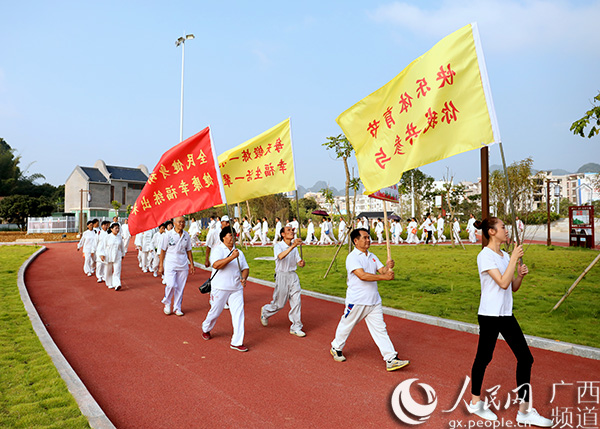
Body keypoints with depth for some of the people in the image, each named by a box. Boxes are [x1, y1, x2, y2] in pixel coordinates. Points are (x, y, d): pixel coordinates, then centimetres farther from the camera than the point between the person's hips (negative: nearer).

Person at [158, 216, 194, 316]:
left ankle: (177, 308, 19)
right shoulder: (168, 234, -3)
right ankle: (167, 303, 13)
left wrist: (192, 264, 11)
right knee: (171, 285, -14)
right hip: (170, 264, -3)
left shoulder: (186, 235, 7)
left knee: (180, 287, 5)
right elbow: (163, 251, 1)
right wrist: (161, 265, -1)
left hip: (183, 264, 3)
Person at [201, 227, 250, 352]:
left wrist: (243, 278, -7)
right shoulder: (218, 250, -5)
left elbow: (245, 268, 14)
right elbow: (216, 265, -22)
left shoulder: (239, 252, 12)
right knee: (215, 311, 9)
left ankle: (237, 342, 1)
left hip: (236, 288, 4)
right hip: (220, 288, -4)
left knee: (239, 313, -4)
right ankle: (206, 329, 40)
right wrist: (232, 257, -29)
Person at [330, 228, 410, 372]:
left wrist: (388, 267, -19)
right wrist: (384, 277, -27)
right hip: (356, 301, -6)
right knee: (346, 326, 11)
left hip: (374, 301, 6)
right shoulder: (352, 257, -12)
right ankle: (336, 348, 34)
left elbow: (382, 270, 4)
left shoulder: (372, 256, 12)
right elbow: (362, 275, -24)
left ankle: (391, 360, 2)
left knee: (380, 329, 3)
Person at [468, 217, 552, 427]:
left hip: (506, 315, 8)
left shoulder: (505, 255, 11)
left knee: (525, 358, 5)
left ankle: (524, 410, 14)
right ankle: (475, 403, 25)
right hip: (489, 315, -8)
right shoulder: (485, 256, -14)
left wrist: (521, 274, -5)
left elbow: (513, 287, 14)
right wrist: (514, 258, -17)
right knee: (483, 358, 6)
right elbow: (503, 283, -23)